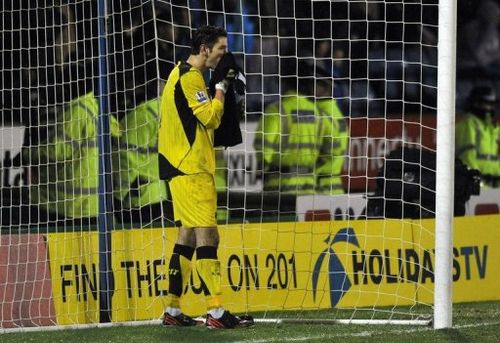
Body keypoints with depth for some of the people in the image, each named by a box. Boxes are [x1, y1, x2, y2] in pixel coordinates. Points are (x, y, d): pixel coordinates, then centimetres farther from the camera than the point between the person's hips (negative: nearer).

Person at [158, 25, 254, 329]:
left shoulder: (182, 74, 17)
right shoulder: (191, 77, -14)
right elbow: (210, 117, -19)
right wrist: (221, 88, -8)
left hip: (184, 167, 11)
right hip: (191, 170, -11)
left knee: (188, 235, 12)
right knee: (207, 235, -13)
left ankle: (173, 311, 14)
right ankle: (217, 313, -17)